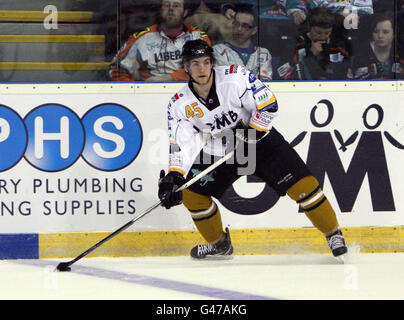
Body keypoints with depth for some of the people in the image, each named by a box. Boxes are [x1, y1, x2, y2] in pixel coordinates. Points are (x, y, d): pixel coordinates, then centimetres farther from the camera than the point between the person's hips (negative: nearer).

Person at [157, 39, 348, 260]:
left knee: (302, 184, -15)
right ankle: (219, 243, 20)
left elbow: (268, 104, -18)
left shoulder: (235, 77, -23)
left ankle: (333, 234, 3)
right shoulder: (180, 105, -13)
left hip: (261, 140, -4)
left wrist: (251, 133, -25)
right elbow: (181, 146, -13)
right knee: (191, 193, -3)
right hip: (219, 153, 4)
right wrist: (173, 177, -27)